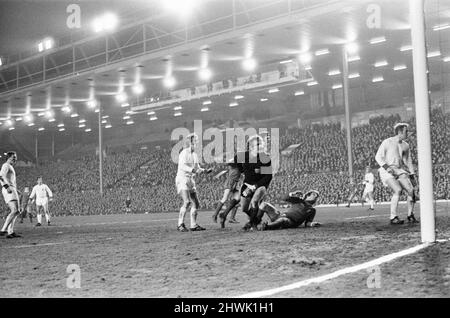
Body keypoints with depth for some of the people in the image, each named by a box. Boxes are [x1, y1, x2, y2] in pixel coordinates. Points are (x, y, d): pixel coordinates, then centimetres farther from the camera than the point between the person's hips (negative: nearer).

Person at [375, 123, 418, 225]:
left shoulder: (405, 145, 13)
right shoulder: (387, 142, -4)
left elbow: (408, 161, 21)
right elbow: (378, 157, -5)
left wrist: (412, 175, 12)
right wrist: (387, 167, -20)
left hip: (399, 171, 6)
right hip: (387, 171, -5)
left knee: (411, 190, -15)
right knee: (398, 190, -27)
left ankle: (410, 216, 1)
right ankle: (393, 218, -22)